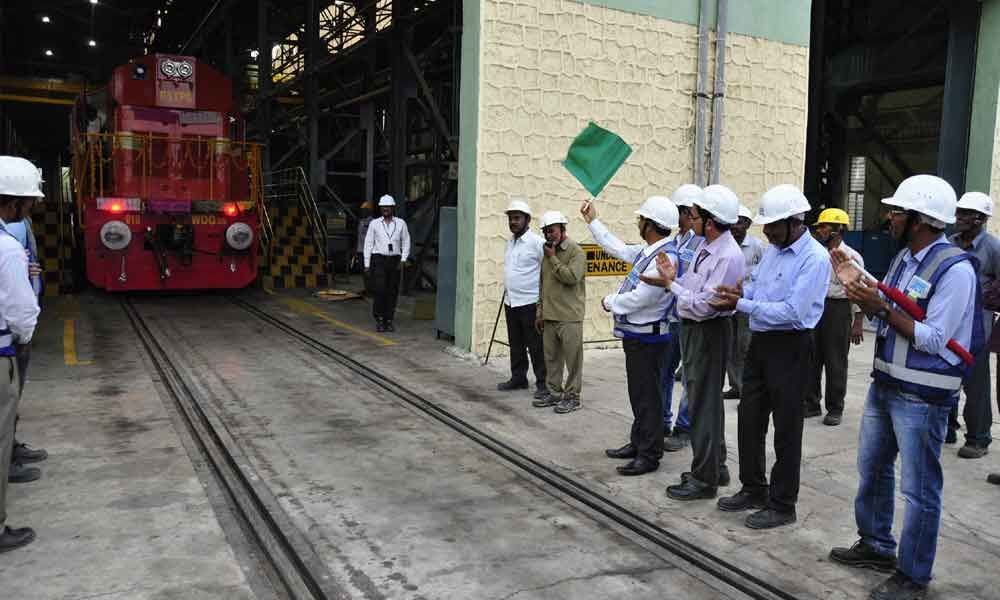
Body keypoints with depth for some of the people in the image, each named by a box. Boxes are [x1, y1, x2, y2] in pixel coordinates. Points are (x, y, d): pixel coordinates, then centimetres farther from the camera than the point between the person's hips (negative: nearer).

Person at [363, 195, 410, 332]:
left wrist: (403, 260, -7)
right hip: (378, 260, -2)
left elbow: (406, 242, 6)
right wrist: (366, 264, -1)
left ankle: (388, 321, 14)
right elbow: (368, 244, 3)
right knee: (380, 290, -12)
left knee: (392, 292, 2)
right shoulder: (374, 224, 1)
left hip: (394, 260, 2)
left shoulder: (401, 223, 3)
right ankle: (379, 319, 4)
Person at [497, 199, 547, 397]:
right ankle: (518, 378, 28)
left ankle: (542, 384, 6)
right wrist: (507, 294, 17)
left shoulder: (537, 242, -12)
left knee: (536, 345, -2)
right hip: (510, 302, 8)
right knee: (515, 344, 16)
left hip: (530, 303, -8)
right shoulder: (510, 242, 13)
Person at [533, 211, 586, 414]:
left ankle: (572, 396, 8)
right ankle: (554, 392, 23)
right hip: (549, 316, 7)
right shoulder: (549, 252, 16)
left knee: (572, 359, 0)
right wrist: (540, 312, 18)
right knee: (551, 358, 12)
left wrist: (553, 259, -14)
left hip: (569, 317, -7)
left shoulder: (576, 251, -7)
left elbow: (572, 277, -23)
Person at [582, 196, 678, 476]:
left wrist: (610, 302, -7)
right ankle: (638, 444, 33)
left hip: (647, 338, -10)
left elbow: (639, 298, -25)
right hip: (635, 335, 10)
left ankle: (649, 455, 10)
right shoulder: (646, 251, 8)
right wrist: (592, 222, 29)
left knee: (647, 396, 0)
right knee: (638, 393, 19)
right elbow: (619, 249, 24)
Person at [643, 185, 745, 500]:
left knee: (703, 404, 0)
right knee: (703, 400, 19)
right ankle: (715, 467, 35)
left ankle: (705, 479, 13)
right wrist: (674, 278, -5)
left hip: (708, 332, -10)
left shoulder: (728, 256, -22)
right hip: (692, 329, 10)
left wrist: (671, 284, -18)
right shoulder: (705, 246, 7)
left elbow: (704, 305, -25)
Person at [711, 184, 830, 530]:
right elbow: (755, 285, 15)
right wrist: (735, 294, -7)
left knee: (786, 428, 4)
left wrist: (741, 305, -21)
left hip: (790, 347, -8)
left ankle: (782, 505, 18)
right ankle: (753, 490, 32)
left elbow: (792, 312, -24)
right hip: (760, 342, 8)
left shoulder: (815, 258, -17)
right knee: (749, 419, 15)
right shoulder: (772, 250, 9)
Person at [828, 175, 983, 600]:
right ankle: (876, 545, 39)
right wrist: (857, 286, -1)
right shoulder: (904, 258, 8)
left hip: (922, 397, -9)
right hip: (884, 384, 9)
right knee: (871, 468, 21)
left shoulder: (955, 269, -18)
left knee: (919, 489, 4)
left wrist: (881, 306, -24)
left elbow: (934, 340, -22)